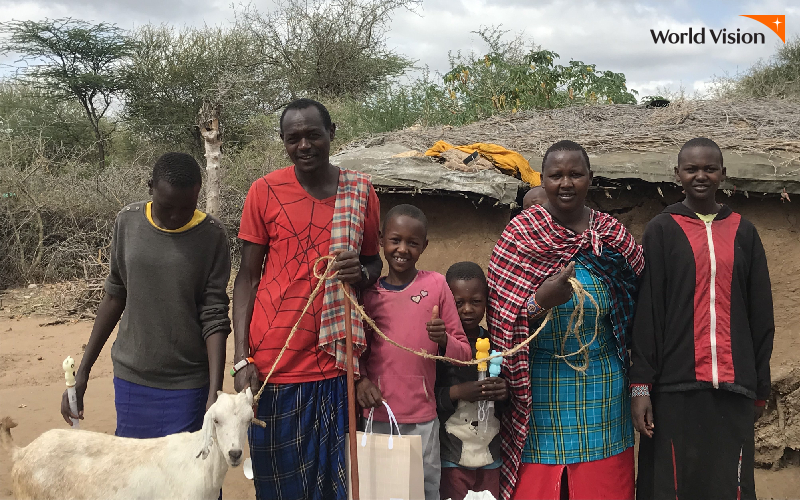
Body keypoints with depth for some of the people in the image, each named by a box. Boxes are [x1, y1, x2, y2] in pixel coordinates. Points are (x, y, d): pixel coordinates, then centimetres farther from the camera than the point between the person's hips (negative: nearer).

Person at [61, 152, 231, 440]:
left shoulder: (211, 236, -10)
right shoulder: (128, 222, -2)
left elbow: (214, 318, -10)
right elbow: (115, 296, 8)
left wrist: (215, 394, -17)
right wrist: (83, 370, 9)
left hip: (187, 385, -2)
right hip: (131, 378, 3)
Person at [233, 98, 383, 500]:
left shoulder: (360, 192, 6)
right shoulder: (265, 191, 0)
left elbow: (374, 262, 17)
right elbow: (247, 277, 1)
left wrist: (361, 272, -9)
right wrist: (242, 359, -7)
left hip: (336, 362, 2)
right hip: (275, 364, -1)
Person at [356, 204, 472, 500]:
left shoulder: (435, 285, -1)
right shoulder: (368, 291, 4)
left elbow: (464, 354, 2)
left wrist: (443, 341, -18)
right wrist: (359, 379, -6)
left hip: (422, 418, -1)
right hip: (377, 415, 1)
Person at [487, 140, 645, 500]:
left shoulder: (613, 237, 4)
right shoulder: (520, 234, -3)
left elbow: (634, 314, 9)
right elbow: (503, 318, -6)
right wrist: (541, 301, -25)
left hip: (602, 390, 2)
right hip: (539, 390, -2)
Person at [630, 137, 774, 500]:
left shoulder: (742, 232, 10)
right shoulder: (662, 231, 3)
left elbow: (761, 315, 12)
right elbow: (646, 310, -2)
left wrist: (760, 387, 9)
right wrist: (640, 386, -8)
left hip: (732, 386, 2)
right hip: (675, 385, -2)